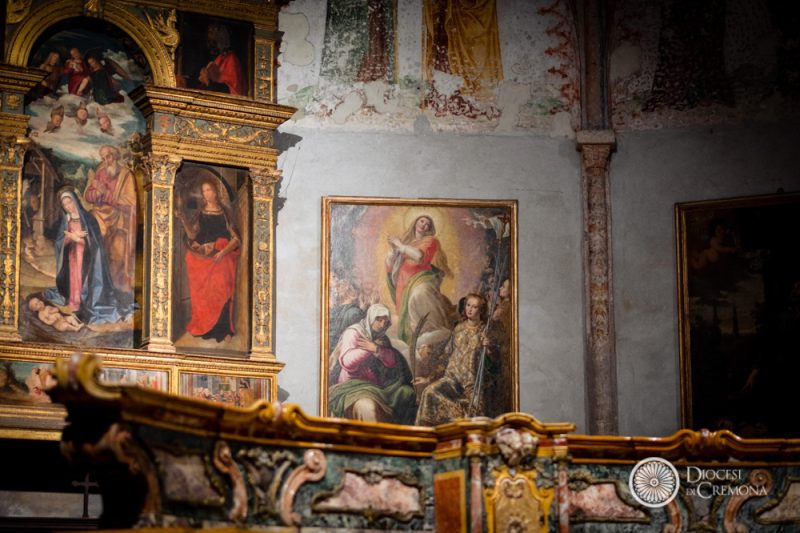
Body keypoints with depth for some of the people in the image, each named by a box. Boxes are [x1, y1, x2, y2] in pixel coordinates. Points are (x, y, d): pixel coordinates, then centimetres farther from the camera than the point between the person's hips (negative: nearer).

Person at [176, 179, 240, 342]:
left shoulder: (225, 213, 4)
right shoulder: (200, 213, 11)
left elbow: (235, 239, 0)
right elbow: (192, 235, 1)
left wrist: (223, 252, -15)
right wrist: (183, 220, -12)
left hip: (221, 259, -3)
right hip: (201, 258, 3)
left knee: (221, 291, -12)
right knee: (202, 294, -1)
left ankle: (223, 330, -11)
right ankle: (203, 328, 5)